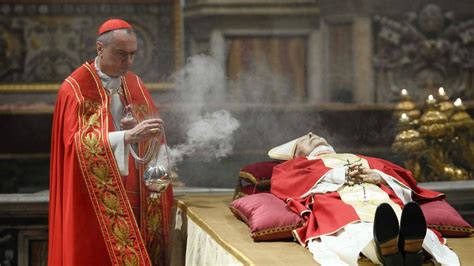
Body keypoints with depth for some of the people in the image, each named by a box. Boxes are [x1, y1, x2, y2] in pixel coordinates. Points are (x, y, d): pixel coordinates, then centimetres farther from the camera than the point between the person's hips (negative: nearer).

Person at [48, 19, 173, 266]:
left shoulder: (135, 84, 10)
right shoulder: (75, 88, -8)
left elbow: (154, 135, 9)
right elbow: (79, 143, -18)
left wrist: (139, 128, -13)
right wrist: (128, 136, -28)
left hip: (135, 196, 5)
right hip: (96, 200, -5)